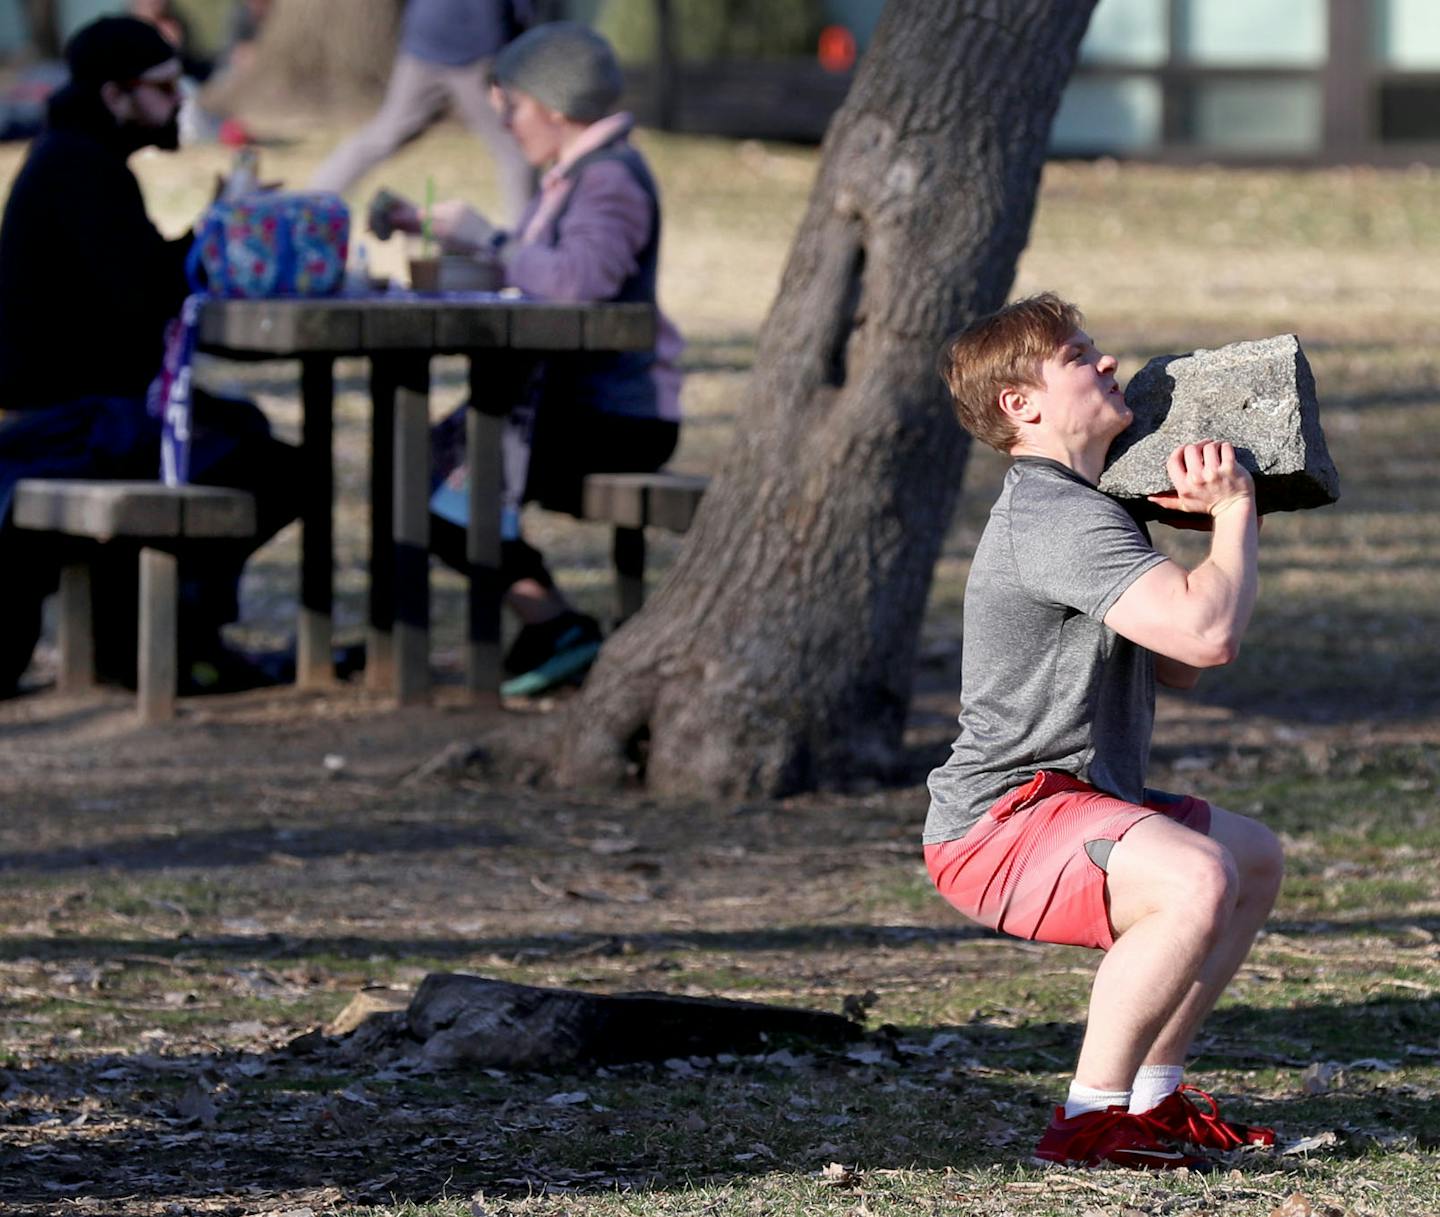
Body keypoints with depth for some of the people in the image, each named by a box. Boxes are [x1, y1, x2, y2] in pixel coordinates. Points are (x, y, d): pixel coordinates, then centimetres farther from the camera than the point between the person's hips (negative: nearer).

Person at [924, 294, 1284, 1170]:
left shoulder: (1079, 507, 18)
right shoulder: (1058, 519, -18)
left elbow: (1175, 666, 19)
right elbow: (1207, 633, -29)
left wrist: (1208, 523, 7)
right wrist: (1236, 514, -12)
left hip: (1074, 802, 11)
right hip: (1001, 823, -11)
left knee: (1256, 857, 27)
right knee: (1196, 880, -34)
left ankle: (1151, 1096, 24)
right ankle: (1090, 1119, -23)